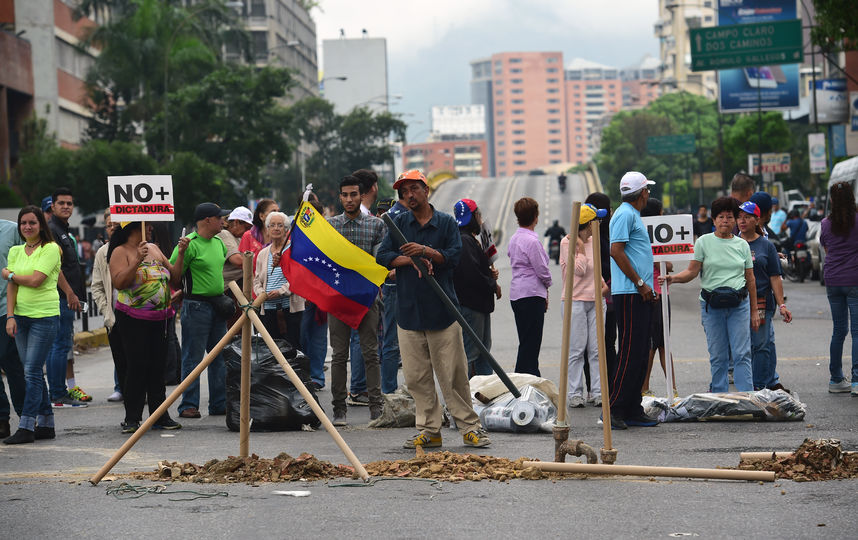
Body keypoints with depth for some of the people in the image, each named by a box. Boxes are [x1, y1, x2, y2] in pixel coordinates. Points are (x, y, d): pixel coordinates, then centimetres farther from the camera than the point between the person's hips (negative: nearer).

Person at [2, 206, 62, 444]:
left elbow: (35, 280, -16)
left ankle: (26, 427, -9)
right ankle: (46, 424, 14)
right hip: (21, 316, 6)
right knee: (32, 373, 8)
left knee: (32, 371, -9)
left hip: (45, 317, -6)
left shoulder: (51, 249, -6)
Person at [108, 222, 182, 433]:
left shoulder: (153, 248, 15)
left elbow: (175, 278, 17)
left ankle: (160, 415, 12)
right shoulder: (121, 252, -4)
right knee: (136, 366, -7)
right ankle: (132, 418, -2)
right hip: (133, 319, -6)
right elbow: (119, 283, -17)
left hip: (158, 318, 6)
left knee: (157, 367, 6)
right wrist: (137, 261, -23)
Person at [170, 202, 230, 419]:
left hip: (217, 304, 8)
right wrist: (181, 254, -29)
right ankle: (189, 405, 1)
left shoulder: (219, 243, 12)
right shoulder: (190, 244, -13)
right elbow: (173, 275, -16)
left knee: (219, 357, 11)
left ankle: (219, 404, 17)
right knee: (193, 358, -4)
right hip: (196, 306, -8)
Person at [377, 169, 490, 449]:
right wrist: (411, 259, -13)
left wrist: (426, 251, -19)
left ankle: (470, 427, 4)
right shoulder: (399, 223, 11)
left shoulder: (446, 223, 5)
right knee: (416, 377, 2)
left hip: (442, 309, -3)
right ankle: (429, 430, 8)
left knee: (453, 374, -3)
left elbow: (453, 256, -6)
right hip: (408, 309, 3)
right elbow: (383, 256, 2)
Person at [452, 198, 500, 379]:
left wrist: (489, 275, 8)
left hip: (479, 305, 11)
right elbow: (472, 275, -24)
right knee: (470, 352, -8)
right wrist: (493, 286, -11)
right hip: (470, 305, -11)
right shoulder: (464, 241, -17)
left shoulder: (470, 240, 18)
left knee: (484, 349, 15)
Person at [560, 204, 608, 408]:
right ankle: (574, 393, 2)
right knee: (576, 349, -4)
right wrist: (580, 246, -12)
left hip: (595, 300, 6)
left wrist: (603, 284, 6)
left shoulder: (593, 241, 14)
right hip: (575, 300, -6)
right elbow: (579, 270, -14)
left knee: (596, 349, 2)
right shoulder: (567, 242, -6)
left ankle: (597, 392, 5)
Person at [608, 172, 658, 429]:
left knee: (639, 353, 9)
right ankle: (614, 410, -9)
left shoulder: (632, 214, 21)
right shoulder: (625, 214, -10)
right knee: (630, 352, -11)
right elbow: (616, 251, -19)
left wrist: (645, 286, 20)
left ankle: (632, 410, 12)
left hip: (639, 294, 10)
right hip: (629, 293, -10)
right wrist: (640, 283, -17)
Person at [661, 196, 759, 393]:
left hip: (739, 304, 1)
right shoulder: (704, 242, 3)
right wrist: (673, 278, -23)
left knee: (742, 354, -5)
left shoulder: (742, 245, 9)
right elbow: (692, 271, -3)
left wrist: (754, 311, 10)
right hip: (711, 304, -1)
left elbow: (750, 279, 12)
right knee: (718, 356, 3)